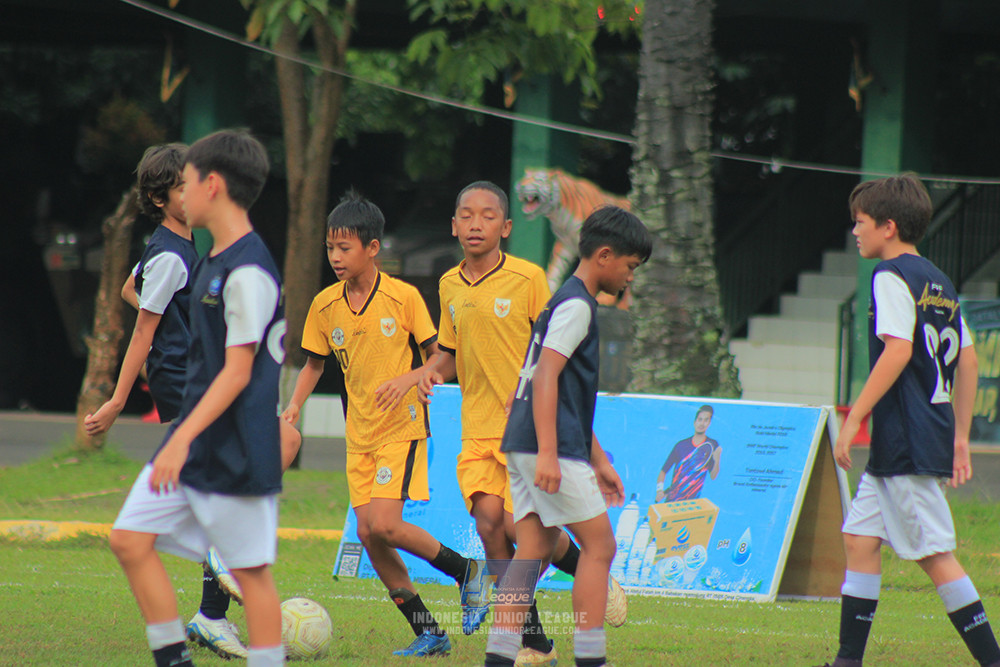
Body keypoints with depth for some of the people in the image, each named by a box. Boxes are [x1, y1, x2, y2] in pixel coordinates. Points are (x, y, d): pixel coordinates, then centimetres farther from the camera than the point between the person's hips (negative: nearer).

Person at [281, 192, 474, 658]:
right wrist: (295, 405, -1)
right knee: (368, 534, 0)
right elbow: (314, 363, 15)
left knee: (384, 524, -19)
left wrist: (408, 379, -22)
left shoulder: (403, 297, -10)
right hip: (360, 434, 6)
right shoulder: (324, 305, 3)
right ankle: (428, 632, 9)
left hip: (402, 427, -6)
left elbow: (437, 357, -4)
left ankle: (465, 571, 3)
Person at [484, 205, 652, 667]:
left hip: (525, 448, 10)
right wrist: (548, 453, -26)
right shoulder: (577, 305, -9)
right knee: (599, 545, -4)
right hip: (548, 447, -10)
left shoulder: (567, 303, 22)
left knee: (535, 550, 6)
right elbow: (546, 376, -19)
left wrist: (599, 462, 29)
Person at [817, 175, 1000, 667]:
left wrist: (853, 419, -20)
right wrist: (960, 436, 22)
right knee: (860, 537, 11)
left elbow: (898, 349, -21)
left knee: (935, 555, -6)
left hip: (906, 439, -9)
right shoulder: (939, 282, 17)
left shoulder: (892, 275, -10)